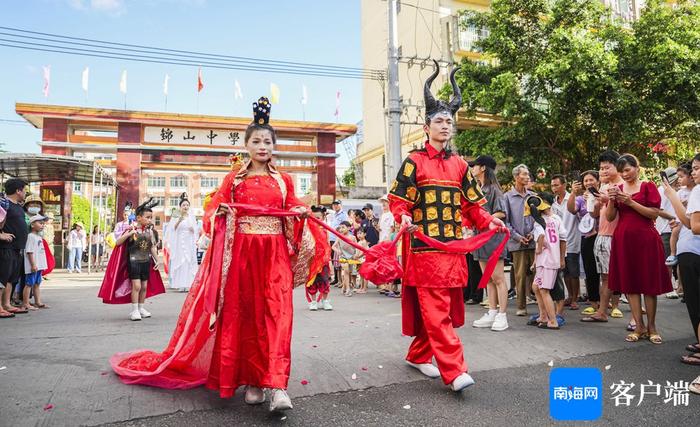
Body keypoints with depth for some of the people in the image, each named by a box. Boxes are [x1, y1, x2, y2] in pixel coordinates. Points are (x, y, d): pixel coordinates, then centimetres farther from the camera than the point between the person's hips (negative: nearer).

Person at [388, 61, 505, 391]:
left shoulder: (459, 165, 15)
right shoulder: (414, 161, -1)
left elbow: (471, 203, 16)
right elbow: (397, 200, -5)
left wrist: (488, 222, 1)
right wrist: (403, 218, -24)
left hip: (453, 246, 6)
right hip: (423, 247, -6)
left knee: (440, 307, 12)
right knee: (436, 309, -8)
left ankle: (418, 355, 29)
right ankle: (454, 371, -5)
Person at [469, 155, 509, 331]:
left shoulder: (493, 189, -6)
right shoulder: (478, 190, 18)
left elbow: (501, 213, -14)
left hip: (492, 235, -8)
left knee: (498, 278, -5)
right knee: (488, 279, 10)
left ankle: (502, 316, 0)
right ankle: (492, 313, 15)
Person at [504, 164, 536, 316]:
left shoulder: (533, 196, 9)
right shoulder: (508, 197, 0)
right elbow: (505, 220, -1)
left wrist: (534, 233, -2)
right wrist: (517, 236, -8)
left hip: (534, 241, 2)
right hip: (517, 242, -2)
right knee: (520, 275, 1)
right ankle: (521, 306, 10)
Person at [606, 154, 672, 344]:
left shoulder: (648, 186, 1)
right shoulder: (617, 189, 10)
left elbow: (654, 213, -8)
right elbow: (610, 217, 6)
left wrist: (631, 202, -16)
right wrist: (612, 200, -10)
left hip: (645, 238, -3)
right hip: (623, 239, 3)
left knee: (649, 283, 2)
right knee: (629, 283, 3)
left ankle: (651, 327, 13)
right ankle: (639, 326, 11)